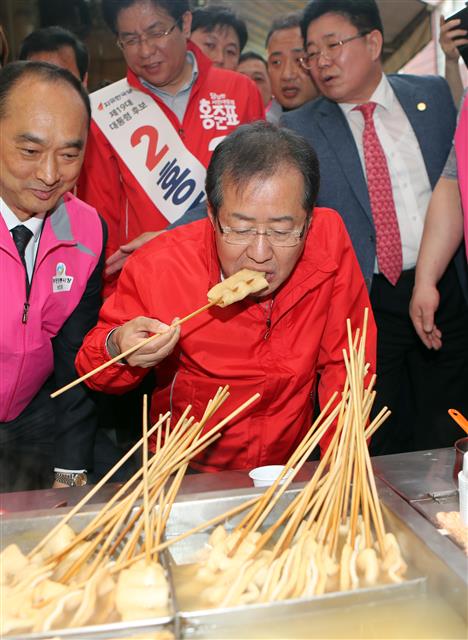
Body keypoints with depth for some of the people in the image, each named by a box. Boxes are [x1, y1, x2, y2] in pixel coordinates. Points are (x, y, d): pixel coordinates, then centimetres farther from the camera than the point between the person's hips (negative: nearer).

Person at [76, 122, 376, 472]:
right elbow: (95, 373, -4)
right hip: (184, 475, 0)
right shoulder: (156, 267, -19)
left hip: (293, 468, 1)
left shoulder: (330, 237, -16)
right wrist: (117, 349, -25)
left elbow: (344, 362, -5)